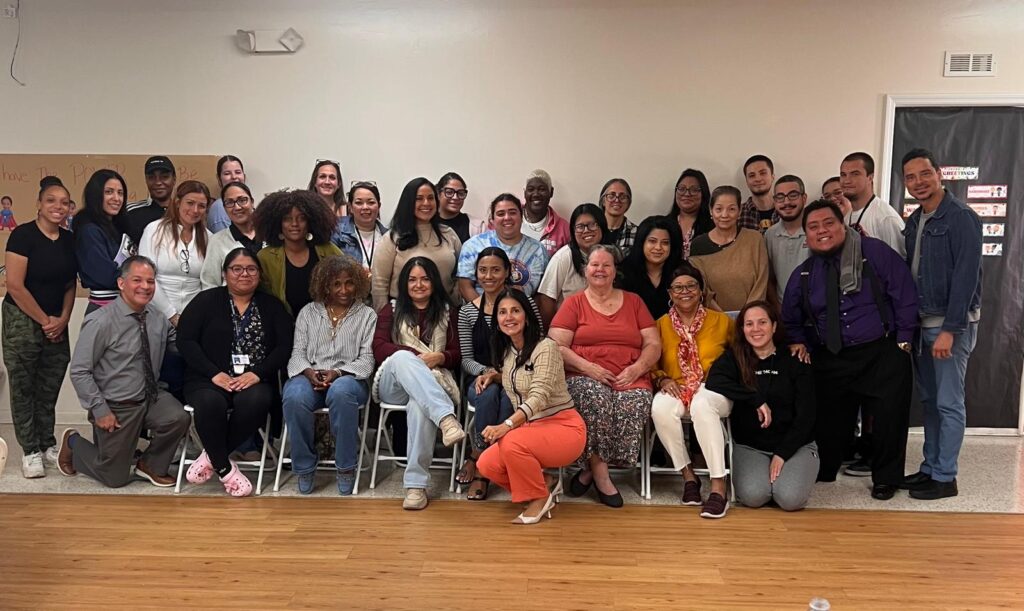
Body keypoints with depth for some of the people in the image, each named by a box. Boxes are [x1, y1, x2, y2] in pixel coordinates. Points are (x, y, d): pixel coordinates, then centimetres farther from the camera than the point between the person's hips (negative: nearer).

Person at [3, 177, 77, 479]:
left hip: (57, 325, 5)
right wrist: (44, 320, -10)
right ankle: (30, 451, 12)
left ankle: (47, 444, 22)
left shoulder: (70, 240, 4)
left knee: (50, 388, 10)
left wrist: (62, 319, -2)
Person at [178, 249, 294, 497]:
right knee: (211, 403, -34)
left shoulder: (272, 306, 12)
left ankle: (211, 456, -13)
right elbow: (185, 340, 0)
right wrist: (214, 373, -13)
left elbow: (284, 346, 3)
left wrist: (257, 373, -13)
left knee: (255, 401, -33)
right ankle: (224, 468, -15)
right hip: (210, 379, 0)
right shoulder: (206, 300, 8)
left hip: (255, 381, 1)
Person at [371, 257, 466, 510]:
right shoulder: (391, 310, 20)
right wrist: (417, 357, -12)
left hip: (434, 382, 0)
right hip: (394, 385, 1)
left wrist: (440, 357, -12)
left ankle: (416, 483, -38)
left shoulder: (448, 312, 21)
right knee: (402, 357, -36)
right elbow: (379, 349, 4)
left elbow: (456, 355, 13)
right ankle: (446, 418, -53)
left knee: (419, 405, -39)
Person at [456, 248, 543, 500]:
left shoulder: (526, 303, 1)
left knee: (508, 398, -35)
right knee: (489, 393, -34)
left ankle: (477, 459, -19)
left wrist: (505, 373, -14)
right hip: (481, 379, 1)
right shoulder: (467, 311, 8)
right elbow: (466, 358, 7)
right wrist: (485, 372, -15)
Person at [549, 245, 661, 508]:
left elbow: (654, 345, 14)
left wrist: (637, 368, -7)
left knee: (635, 403, -32)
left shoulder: (633, 301, 20)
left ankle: (589, 469, -16)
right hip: (585, 378, -2)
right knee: (596, 397, -36)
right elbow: (556, 346, 2)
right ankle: (601, 476, -22)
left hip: (630, 380, 2)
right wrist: (587, 367, -14)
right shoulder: (574, 303, 13)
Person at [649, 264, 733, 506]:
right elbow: (650, 364, 10)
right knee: (660, 407, -34)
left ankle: (718, 482, -34)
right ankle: (687, 474, -18)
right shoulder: (661, 324, 11)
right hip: (676, 390, 2)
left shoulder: (722, 321, 10)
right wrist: (663, 379, -9)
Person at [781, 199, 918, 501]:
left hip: (882, 355, -3)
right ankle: (821, 473, 31)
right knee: (828, 420, 10)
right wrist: (798, 342, 4)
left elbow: (905, 296, -7)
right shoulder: (802, 275, 5)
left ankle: (885, 479, 22)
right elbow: (790, 319, 19)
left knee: (888, 418, 0)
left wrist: (903, 341, -8)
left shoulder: (876, 253, -7)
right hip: (830, 361, 3)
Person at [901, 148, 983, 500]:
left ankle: (944, 477, 8)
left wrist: (949, 330, -20)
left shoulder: (961, 218, -12)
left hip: (952, 325, -7)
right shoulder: (913, 222, 11)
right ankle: (930, 468, 22)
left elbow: (966, 277, -17)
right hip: (922, 323, 7)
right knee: (929, 401, 13)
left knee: (949, 403, -1)